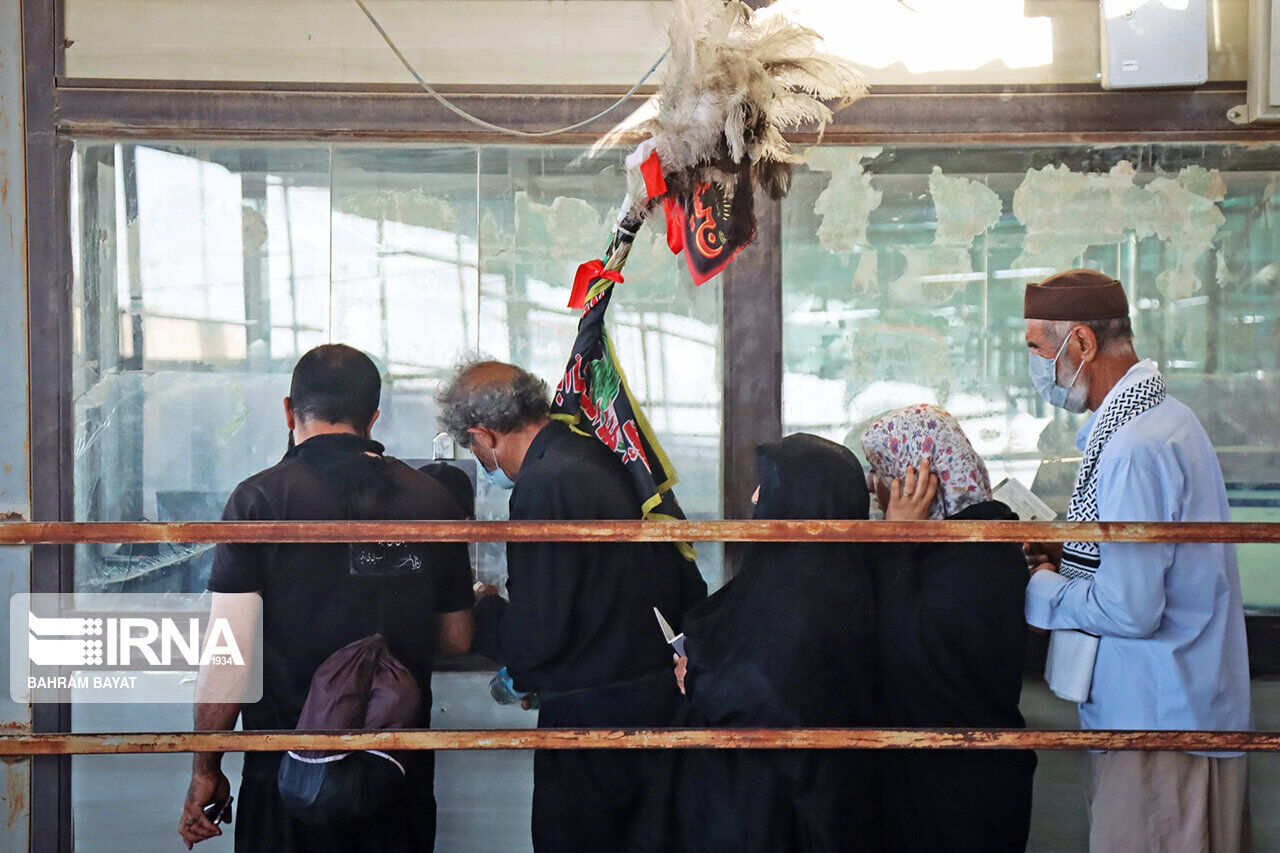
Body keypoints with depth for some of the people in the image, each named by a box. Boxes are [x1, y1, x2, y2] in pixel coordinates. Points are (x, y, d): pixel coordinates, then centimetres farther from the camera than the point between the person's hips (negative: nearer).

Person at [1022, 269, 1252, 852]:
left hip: (1157, 726, -10)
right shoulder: (1161, 415, 11)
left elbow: (1129, 609, -24)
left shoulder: (1135, 448, -22)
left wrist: (1043, 589, -8)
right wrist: (1067, 553, 11)